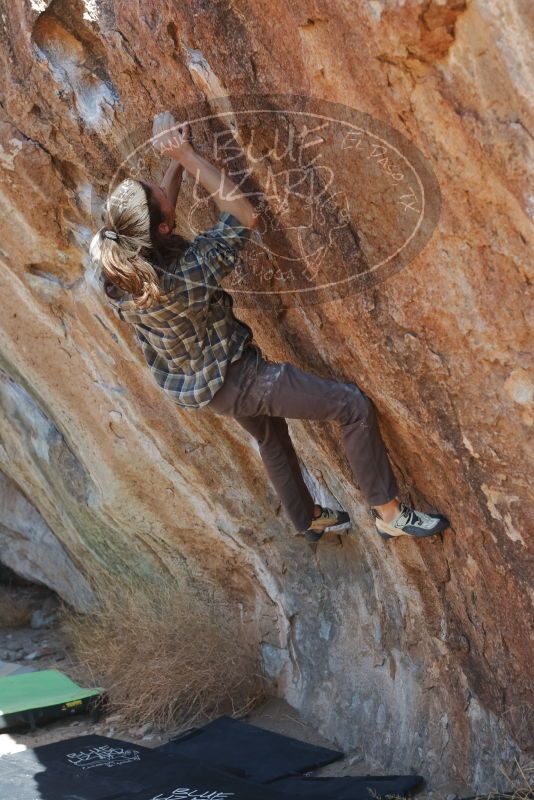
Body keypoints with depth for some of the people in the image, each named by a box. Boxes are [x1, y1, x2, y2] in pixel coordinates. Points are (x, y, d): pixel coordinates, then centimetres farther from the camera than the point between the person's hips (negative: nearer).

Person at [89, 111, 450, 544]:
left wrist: (176, 160, -4)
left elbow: (155, 210, 3)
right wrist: (187, 155, -27)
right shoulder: (185, 273, -38)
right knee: (354, 406, -1)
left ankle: (309, 520, 54)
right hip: (235, 379, -8)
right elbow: (247, 216, -28)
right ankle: (390, 514, 12)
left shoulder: (113, 269, -17)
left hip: (193, 386, 8)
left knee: (272, 438, 32)